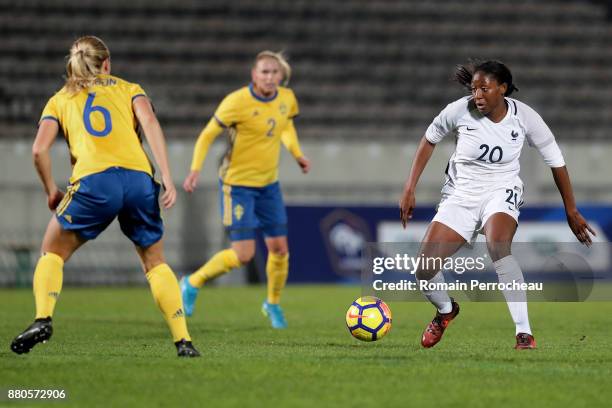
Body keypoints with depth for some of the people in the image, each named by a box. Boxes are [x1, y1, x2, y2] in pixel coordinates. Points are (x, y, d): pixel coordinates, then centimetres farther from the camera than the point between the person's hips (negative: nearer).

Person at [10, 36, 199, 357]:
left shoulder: (60, 99, 24)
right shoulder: (128, 89, 24)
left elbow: (39, 150, 9)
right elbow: (149, 123, 5)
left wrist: (51, 192, 23)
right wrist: (167, 180, -1)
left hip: (93, 182, -1)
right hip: (139, 178, 1)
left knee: (52, 253, 17)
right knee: (155, 263, 17)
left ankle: (43, 319, -7)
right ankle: (183, 341, 5)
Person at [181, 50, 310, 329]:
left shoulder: (287, 98, -1)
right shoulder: (238, 102, -20)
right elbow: (207, 135, -14)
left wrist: (297, 154, 6)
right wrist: (195, 170, -26)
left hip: (269, 183, 6)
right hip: (238, 183, -6)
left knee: (279, 248, 5)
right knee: (243, 254, -11)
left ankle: (273, 304, 30)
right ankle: (192, 284, 11)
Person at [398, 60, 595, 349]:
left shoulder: (524, 116, -14)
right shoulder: (460, 110, -14)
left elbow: (555, 160, -1)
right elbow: (430, 140, 4)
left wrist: (571, 210, 2)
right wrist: (409, 190, 1)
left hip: (501, 194, -2)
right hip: (460, 194, 2)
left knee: (497, 246, -37)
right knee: (424, 271, -11)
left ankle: (524, 334, -33)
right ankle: (446, 310, 27)